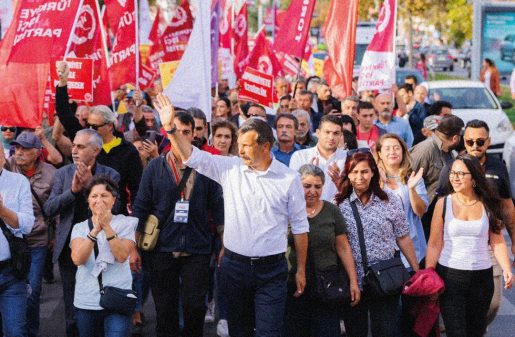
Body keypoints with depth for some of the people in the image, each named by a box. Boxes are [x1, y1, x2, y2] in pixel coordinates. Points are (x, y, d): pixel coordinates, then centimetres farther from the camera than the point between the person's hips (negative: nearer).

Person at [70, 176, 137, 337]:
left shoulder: (125, 223, 1)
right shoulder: (79, 227, 6)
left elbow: (122, 256, -14)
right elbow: (77, 259, -12)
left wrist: (106, 227, -21)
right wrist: (95, 229, -21)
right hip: (86, 302, 3)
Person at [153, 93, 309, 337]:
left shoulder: (289, 179, -5)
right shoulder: (230, 168, 0)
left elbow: (299, 226, 1)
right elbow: (192, 157, -3)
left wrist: (301, 270, 3)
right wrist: (170, 127, -17)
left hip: (271, 269, -3)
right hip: (234, 264, 3)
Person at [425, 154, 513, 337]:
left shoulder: (488, 205, 2)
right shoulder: (443, 203, -2)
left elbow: (498, 242, 1)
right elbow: (434, 244, -2)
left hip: (482, 277, 2)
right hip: (450, 276, -2)